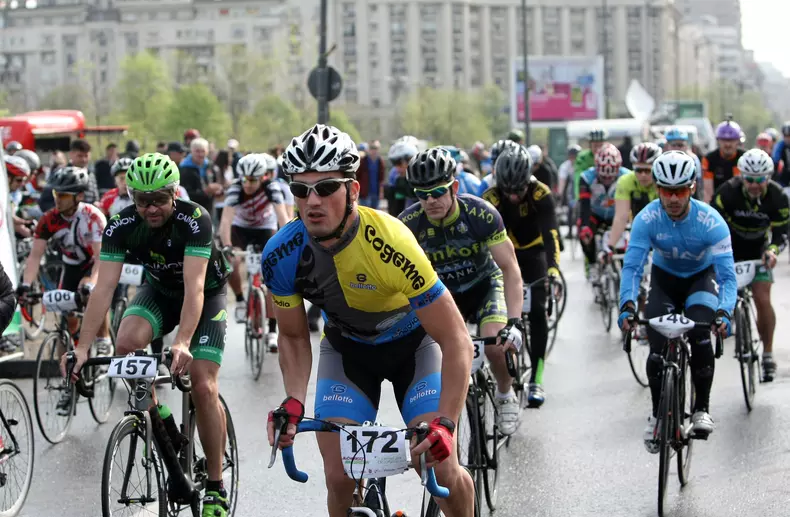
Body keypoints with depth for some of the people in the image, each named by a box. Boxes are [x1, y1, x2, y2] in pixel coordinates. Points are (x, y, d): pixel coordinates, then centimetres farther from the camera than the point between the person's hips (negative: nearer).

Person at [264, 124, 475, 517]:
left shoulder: (391, 243, -37)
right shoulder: (281, 255, -25)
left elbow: (456, 342, -33)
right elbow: (294, 337, -7)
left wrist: (445, 423, -42)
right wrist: (294, 400, -26)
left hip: (412, 342, -2)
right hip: (347, 348, 3)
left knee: (442, 471, -13)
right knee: (339, 478, -11)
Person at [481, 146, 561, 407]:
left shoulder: (540, 194, -28)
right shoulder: (491, 198, -26)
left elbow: (550, 234, -38)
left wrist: (553, 268, -53)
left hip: (533, 253, -1)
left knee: (537, 310, -13)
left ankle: (536, 379, -10)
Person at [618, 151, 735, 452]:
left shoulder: (711, 221, -30)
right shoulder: (647, 219, -26)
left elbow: (727, 275, -32)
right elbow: (632, 266, -30)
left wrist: (724, 313, -49)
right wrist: (627, 305, -48)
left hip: (701, 277, -1)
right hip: (664, 278, 2)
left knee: (700, 335, -28)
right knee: (657, 348, -15)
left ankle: (702, 410, -13)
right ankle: (657, 415, 5)